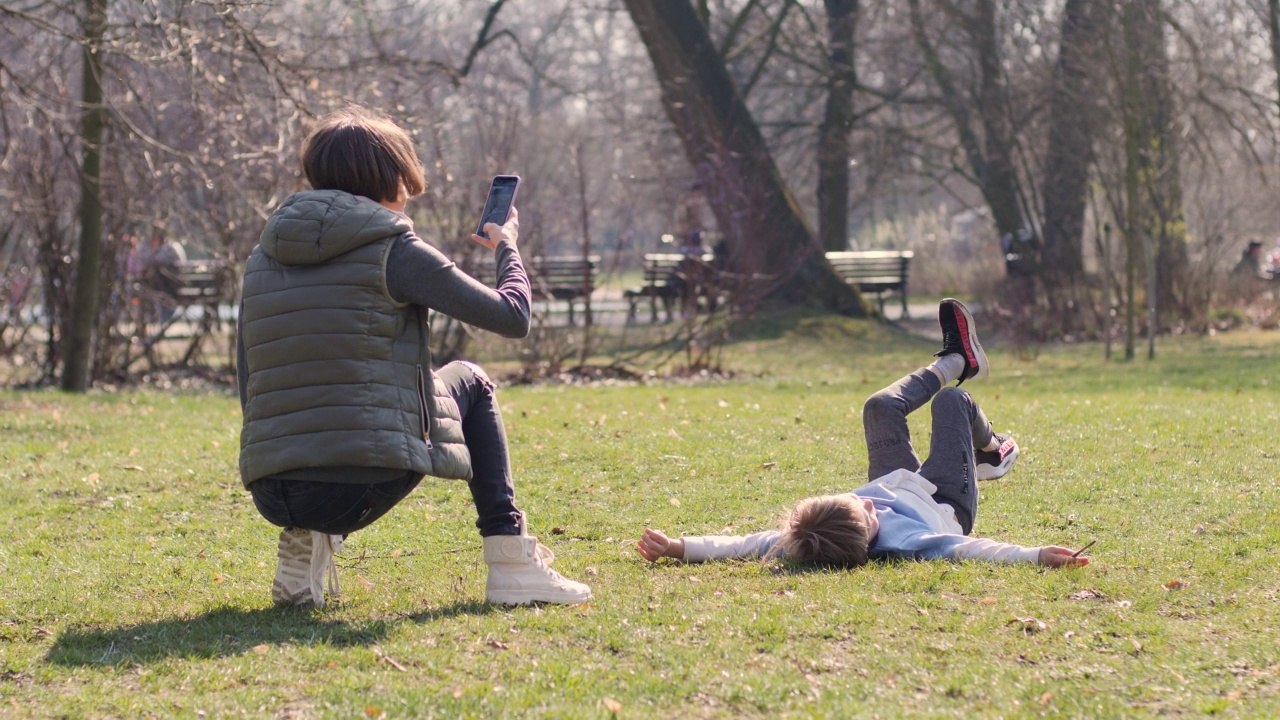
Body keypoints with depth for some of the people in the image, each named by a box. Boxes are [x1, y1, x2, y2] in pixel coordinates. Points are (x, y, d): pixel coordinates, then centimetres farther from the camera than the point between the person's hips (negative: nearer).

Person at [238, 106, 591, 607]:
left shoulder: (262, 259, 14)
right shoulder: (392, 249, -2)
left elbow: (251, 392, 17)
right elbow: (513, 318, 3)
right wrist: (506, 247, 23)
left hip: (269, 497, 5)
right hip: (363, 485, -4)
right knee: (470, 382, 25)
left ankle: (305, 544, 15)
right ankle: (511, 564, 18)